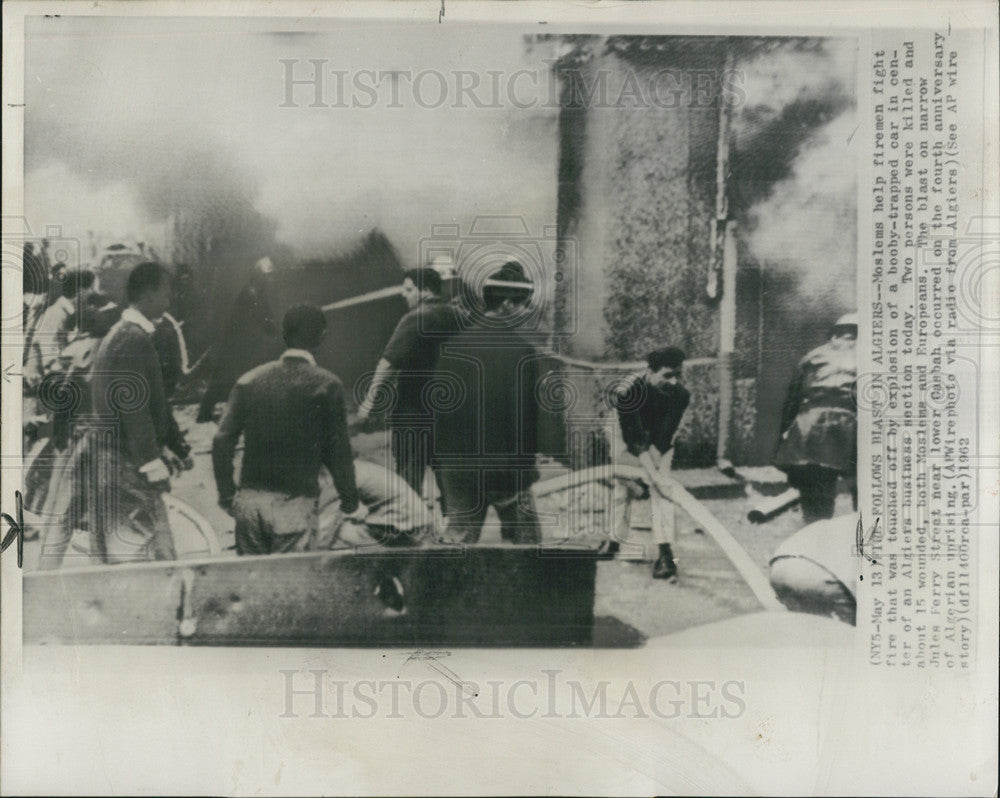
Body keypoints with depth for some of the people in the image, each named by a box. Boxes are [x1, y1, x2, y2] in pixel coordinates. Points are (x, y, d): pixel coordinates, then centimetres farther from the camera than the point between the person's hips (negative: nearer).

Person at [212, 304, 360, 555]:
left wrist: (227, 495, 11)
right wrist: (349, 497, 9)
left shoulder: (250, 380, 3)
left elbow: (222, 442, 0)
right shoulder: (326, 385, -6)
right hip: (294, 504, -3)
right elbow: (337, 449, -5)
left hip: (249, 500, 4)